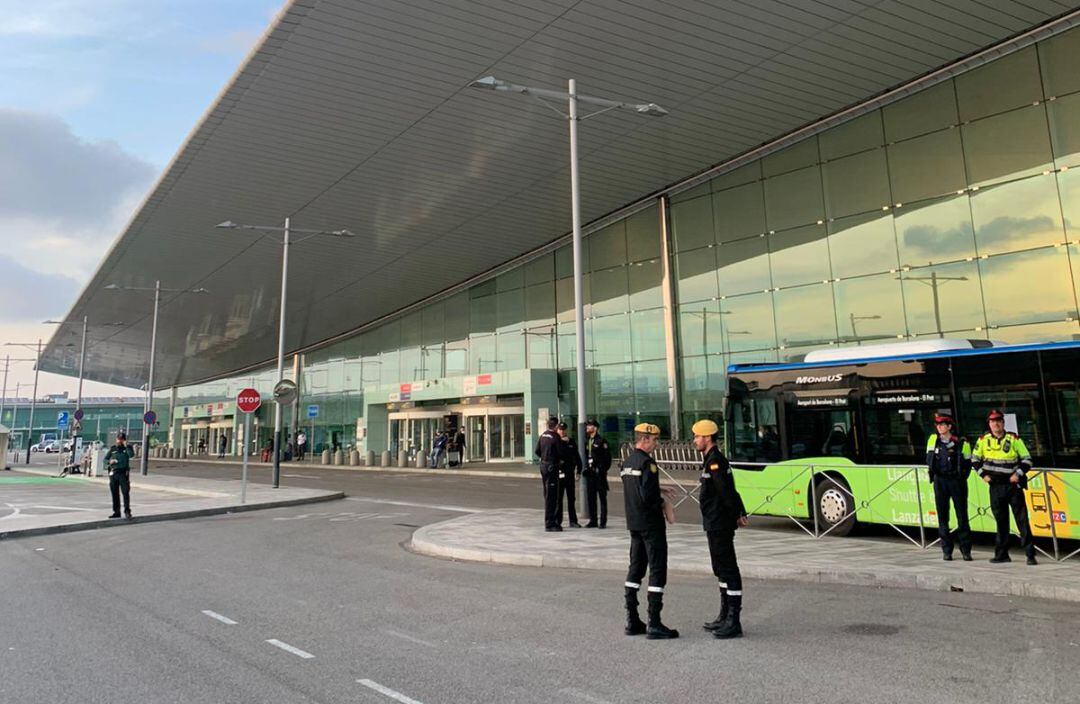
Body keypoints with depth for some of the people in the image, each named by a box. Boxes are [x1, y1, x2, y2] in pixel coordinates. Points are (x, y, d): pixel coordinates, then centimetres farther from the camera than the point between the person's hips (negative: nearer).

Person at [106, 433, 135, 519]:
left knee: (125, 492, -10)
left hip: (123, 473, -3)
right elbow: (105, 459, 15)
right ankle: (116, 512, 15)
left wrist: (126, 445, -14)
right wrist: (109, 461, -6)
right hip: (113, 473, 3)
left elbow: (131, 455, -15)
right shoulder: (113, 448, 12)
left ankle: (127, 510, -5)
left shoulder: (127, 447, 5)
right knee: (115, 493, 7)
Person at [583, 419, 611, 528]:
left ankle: (603, 522, 5)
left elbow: (607, 457, -9)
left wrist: (603, 470, -13)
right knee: (590, 497, 8)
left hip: (599, 473, -7)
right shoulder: (587, 442, 14)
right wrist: (586, 468, 9)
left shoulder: (602, 441, -7)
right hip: (590, 473, 7)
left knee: (602, 497, 0)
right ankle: (592, 521, 17)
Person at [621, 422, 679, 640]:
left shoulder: (627, 463, 10)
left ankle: (632, 621, 19)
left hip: (633, 523, 9)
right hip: (651, 524, -9)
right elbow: (648, 496, -24)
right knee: (657, 570, -2)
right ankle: (654, 625, 1)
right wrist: (661, 503, -6)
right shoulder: (647, 462, -17)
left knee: (635, 568, 14)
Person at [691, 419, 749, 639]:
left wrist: (736, 515, -12)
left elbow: (726, 491, -22)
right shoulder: (712, 460, 14)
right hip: (715, 524, 11)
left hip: (719, 525, -11)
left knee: (728, 570, -5)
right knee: (721, 569, 18)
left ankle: (733, 622, 2)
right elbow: (729, 490, 16)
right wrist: (740, 513, 12)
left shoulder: (715, 462, -18)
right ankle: (725, 616, 29)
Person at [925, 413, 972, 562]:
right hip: (940, 481, 2)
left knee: (962, 516, 2)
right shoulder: (933, 439, 6)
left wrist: (962, 476, -5)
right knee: (942, 516, 4)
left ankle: (966, 550, 12)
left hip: (956, 481, -2)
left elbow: (967, 463, 4)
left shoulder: (961, 443, -3)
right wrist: (931, 469, 4)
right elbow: (929, 458, 16)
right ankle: (946, 550, 12)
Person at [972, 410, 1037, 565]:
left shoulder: (1014, 439, -2)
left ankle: (1030, 554, 1)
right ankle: (1001, 554, 15)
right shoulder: (983, 440, 3)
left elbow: (1027, 459, 1)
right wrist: (983, 474, 3)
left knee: (1022, 519, -4)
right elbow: (974, 459, 14)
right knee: (1000, 521, 8)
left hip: (1013, 484, -2)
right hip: (995, 486, 2)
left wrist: (1018, 474, -11)